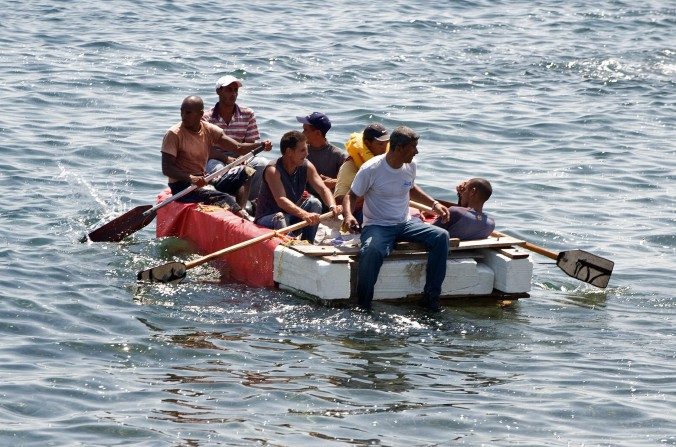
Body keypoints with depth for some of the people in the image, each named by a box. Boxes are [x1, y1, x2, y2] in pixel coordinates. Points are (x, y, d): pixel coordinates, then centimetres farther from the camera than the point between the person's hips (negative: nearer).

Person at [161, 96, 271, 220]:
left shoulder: (209, 130, 7)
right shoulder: (173, 134, -9)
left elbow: (238, 148, 1)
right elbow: (166, 168, -16)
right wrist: (190, 178, -32)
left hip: (203, 180, 7)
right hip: (182, 185, -7)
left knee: (244, 172, -8)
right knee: (223, 198, -30)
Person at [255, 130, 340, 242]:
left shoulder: (306, 167, -5)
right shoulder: (273, 170, -24)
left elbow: (323, 189, -11)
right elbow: (281, 200, -36)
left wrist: (332, 207, -35)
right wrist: (304, 215, -52)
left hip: (292, 213, 6)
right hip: (267, 218, -6)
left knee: (314, 203, -18)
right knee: (280, 218, -38)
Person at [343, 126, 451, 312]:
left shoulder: (410, 166, 6)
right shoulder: (371, 169, -13)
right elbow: (351, 195, -5)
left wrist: (434, 204, 18)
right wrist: (348, 215, -26)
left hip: (405, 224, 6)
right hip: (377, 226, -6)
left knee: (441, 236, -17)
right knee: (372, 250, -40)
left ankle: (431, 297, -12)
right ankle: (362, 307, -26)